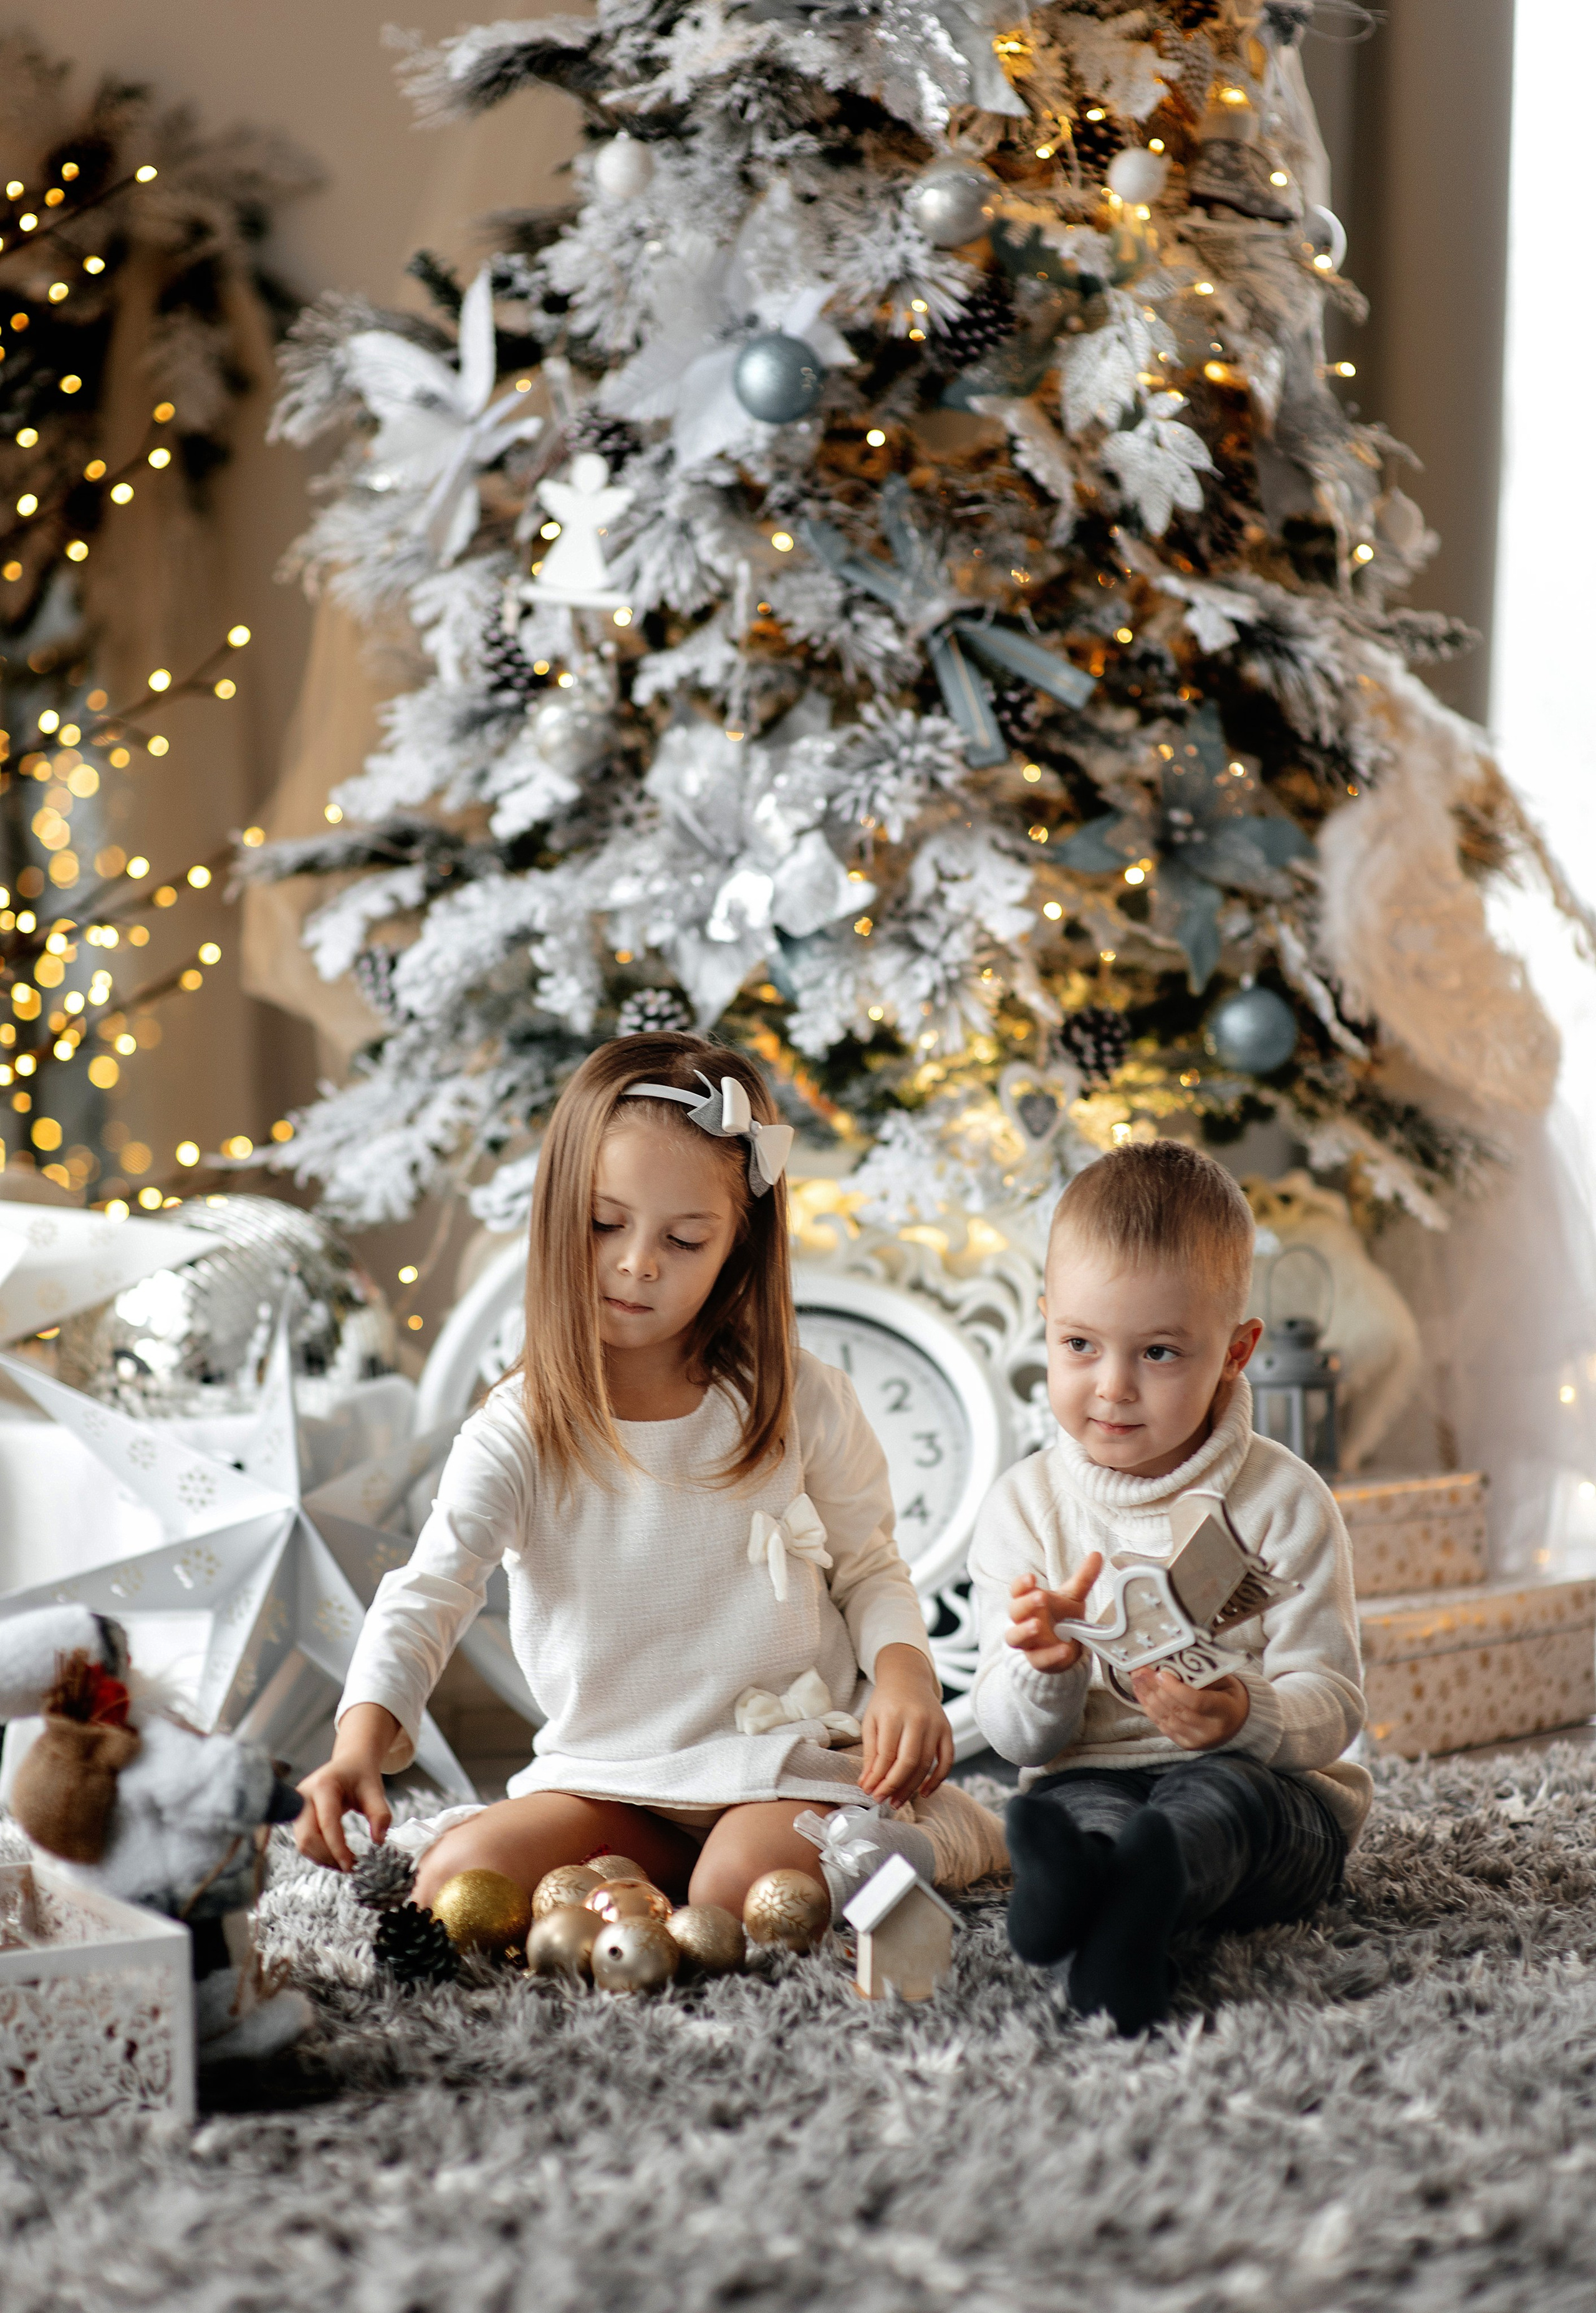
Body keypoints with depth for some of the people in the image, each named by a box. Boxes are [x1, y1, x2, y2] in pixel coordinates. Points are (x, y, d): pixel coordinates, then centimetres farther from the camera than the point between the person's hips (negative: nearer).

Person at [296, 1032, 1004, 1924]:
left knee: (741, 1887, -33)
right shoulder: (519, 1432, -6)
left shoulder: (803, 1403, -2)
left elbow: (869, 1567, 9)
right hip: (606, 1773, 2)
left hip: (785, 1755, -2)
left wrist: (905, 1670, -13)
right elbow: (429, 1592, -17)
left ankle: (861, 1847, -2)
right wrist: (363, 1738, -36)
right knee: (455, 1883, -22)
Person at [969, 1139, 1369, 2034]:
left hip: (1265, 1789, -1)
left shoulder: (1284, 1500, 0)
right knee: (1079, 1806, -32)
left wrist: (1247, 1715, -27)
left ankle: (1123, 1896, -66)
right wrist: (1046, 1672, -20)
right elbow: (1019, 1740, 4)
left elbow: (1333, 1706, -4)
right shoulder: (1025, 1505, 6)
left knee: (1218, 1791, -34)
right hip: (1091, 1779, 1)